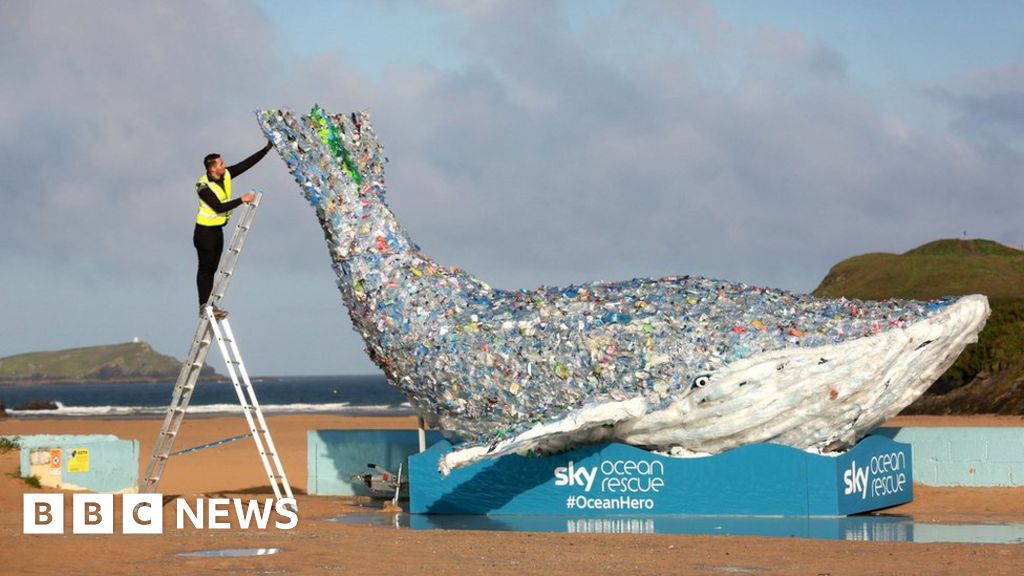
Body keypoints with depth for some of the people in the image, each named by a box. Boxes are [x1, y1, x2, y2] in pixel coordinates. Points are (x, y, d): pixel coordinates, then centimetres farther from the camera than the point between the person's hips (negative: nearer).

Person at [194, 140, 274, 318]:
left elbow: (247, 163, 1)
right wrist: (242, 200, -27)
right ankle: (204, 306, -6)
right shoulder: (204, 186, -23)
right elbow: (219, 207, -29)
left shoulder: (225, 175, -1)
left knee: (212, 269, 9)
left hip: (218, 230, 8)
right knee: (205, 268, -6)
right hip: (205, 232, -8)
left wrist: (267, 148, -3)